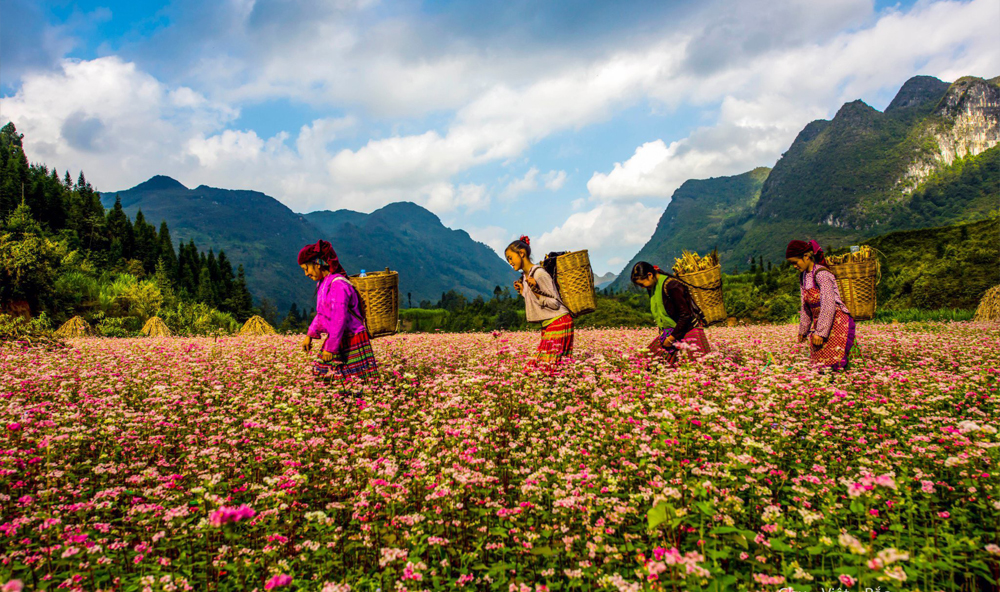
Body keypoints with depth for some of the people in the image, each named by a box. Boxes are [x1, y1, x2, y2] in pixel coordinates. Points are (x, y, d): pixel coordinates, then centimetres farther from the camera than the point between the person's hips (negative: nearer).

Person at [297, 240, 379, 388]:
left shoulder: (338, 285, -22)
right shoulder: (322, 283, 9)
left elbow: (339, 320, -24)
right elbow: (321, 313, 19)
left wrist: (330, 347, -19)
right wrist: (310, 335, 12)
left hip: (353, 340, -9)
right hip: (337, 340, 10)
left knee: (359, 382, -6)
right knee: (321, 375, 13)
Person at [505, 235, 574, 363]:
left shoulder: (539, 273, -14)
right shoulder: (525, 276, 13)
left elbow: (555, 303, -14)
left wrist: (535, 290, -24)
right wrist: (522, 291, 16)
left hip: (558, 323, -9)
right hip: (547, 325, 9)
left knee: (549, 364, -15)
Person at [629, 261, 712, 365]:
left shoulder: (672, 286, -22)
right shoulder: (652, 287, 4)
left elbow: (686, 315, -21)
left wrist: (671, 337, -16)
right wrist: (662, 332, 8)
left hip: (689, 330, -8)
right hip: (670, 331, 8)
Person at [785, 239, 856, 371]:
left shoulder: (821, 274, -17)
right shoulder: (803, 276, 8)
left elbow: (828, 305, -23)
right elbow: (805, 307, 16)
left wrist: (820, 332, -23)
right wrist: (803, 330, 19)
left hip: (837, 322, -8)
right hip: (818, 324, 8)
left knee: (834, 364, -10)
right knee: (818, 364, 5)